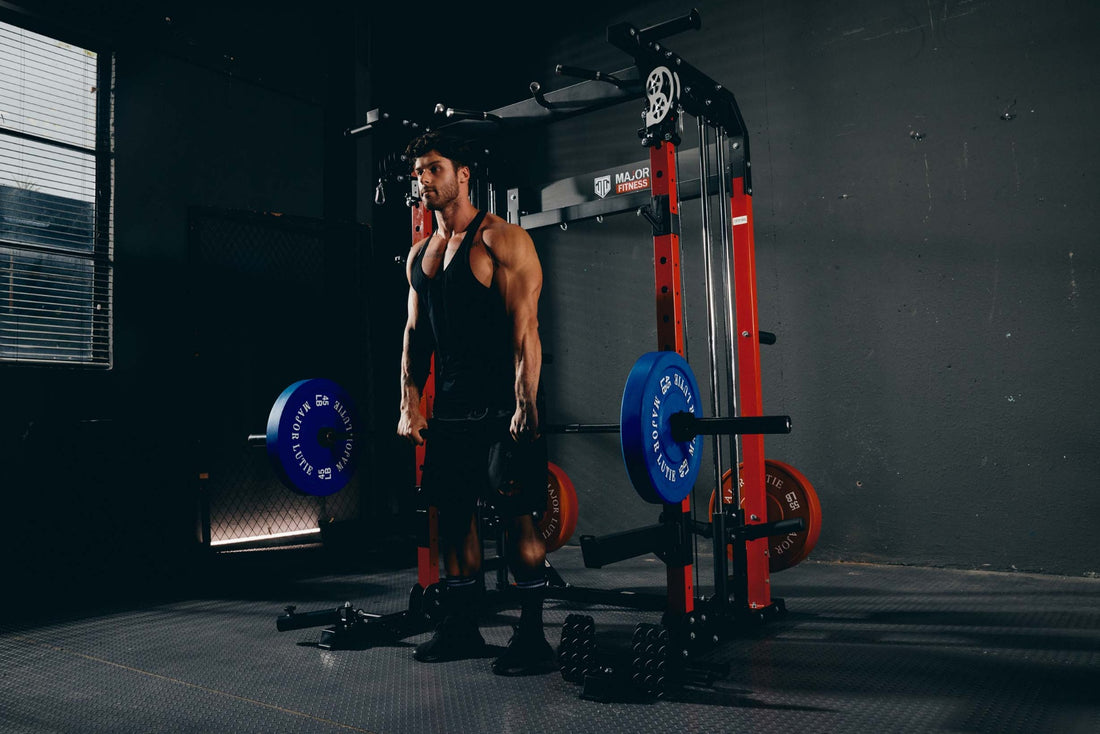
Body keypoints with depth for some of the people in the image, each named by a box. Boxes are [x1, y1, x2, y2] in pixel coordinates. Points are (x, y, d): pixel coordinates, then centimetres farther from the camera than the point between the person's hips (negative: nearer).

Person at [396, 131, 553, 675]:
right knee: (452, 514, 11)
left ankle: (532, 637, 7)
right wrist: (410, 403, 7)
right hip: (447, 409, 7)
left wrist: (526, 406, -20)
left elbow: (525, 328, -14)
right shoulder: (420, 254, 16)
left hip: (499, 407, -7)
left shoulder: (502, 240, -6)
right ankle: (461, 628, 24)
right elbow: (415, 332, 16)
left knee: (517, 517, -4)